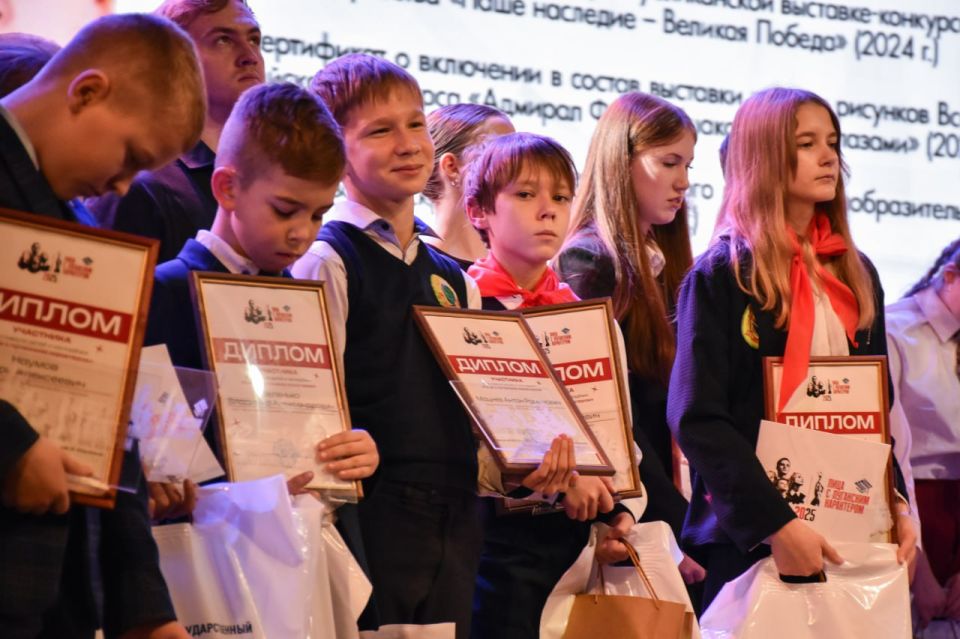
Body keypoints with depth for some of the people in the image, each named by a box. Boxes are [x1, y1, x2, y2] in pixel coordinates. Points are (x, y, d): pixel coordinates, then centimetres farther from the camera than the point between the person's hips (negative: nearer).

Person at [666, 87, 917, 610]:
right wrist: (775, 524, -21)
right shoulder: (720, 276, -7)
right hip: (749, 540, -5)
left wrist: (895, 505, 2)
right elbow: (697, 419, -15)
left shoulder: (855, 274, 12)